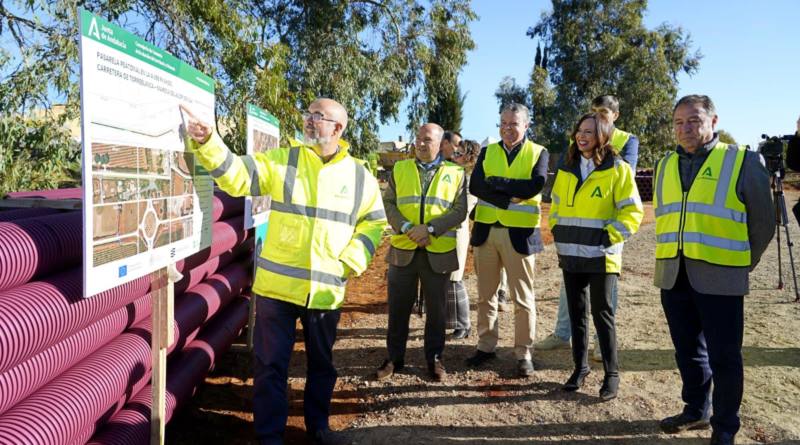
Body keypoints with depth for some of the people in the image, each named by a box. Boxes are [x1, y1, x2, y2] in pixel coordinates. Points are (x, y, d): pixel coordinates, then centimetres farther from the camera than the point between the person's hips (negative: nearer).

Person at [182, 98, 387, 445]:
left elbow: (374, 223, 9)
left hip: (326, 289, 2)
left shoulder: (360, 177, 2)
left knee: (322, 363, 18)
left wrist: (349, 263, -1)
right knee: (271, 364, 6)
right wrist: (207, 143, -25)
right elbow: (236, 176, -9)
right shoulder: (282, 160, 0)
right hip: (277, 285, -1)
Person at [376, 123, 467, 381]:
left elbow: (460, 211, -4)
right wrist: (406, 227, -14)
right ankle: (394, 358, 22)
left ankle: (434, 358, 25)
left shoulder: (456, 174, 4)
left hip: (439, 252, -1)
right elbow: (388, 203, 2)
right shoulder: (399, 169, 9)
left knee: (436, 309, 9)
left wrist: (430, 228, -16)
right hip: (403, 250, 2)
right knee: (398, 307, 8)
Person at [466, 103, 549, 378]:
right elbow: (474, 185, -7)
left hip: (520, 234, -3)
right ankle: (486, 345, 27)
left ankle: (524, 353, 17)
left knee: (522, 298, 4)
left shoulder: (538, 153, 2)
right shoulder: (487, 152, 9)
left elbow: (535, 186, -16)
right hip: (486, 230, 3)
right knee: (485, 294, 12)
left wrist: (495, 182, -13)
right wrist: (512, 195, -16)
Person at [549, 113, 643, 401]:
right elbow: (556, 206, 19)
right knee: (576, 312, 12)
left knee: (602, 313, 0)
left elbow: (633, 212, -6)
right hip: (570, 254, 5)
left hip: (600, 255, -5)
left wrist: (610, 236, -14)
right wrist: (557, 233, 8)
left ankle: (612, 373, 15)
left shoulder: (617, 169, -5)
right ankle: (580, 366, 25)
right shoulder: (566, 169, 10)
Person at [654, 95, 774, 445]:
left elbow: (762, 222, 3)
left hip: (719, 278, -5)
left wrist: (742, 264, 6)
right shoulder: (665, 166, 11)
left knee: (723, 356, 3)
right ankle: (696, 410, 33)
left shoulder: (743, 161, -3)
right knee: (688, 351, 16)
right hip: (673, 277, 5)